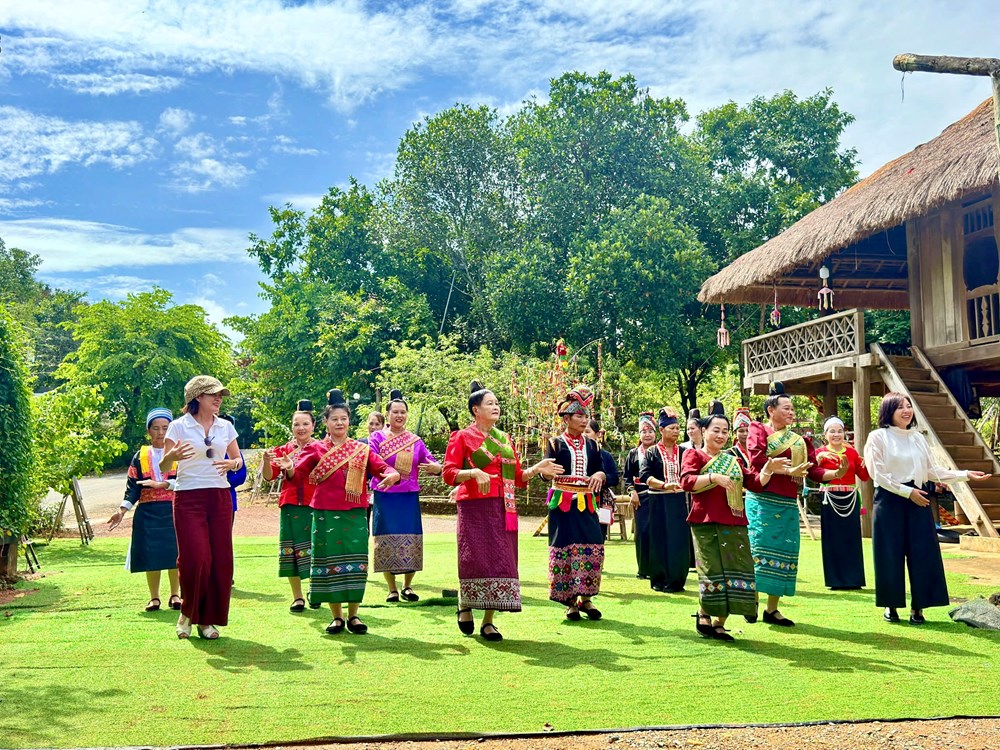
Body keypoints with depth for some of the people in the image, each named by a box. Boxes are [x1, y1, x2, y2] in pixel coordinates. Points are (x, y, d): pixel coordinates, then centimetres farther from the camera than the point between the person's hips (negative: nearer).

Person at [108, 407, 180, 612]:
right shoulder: (140, 457, 10)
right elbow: (133, 487, 4)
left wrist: (160, 484, -17)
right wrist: (122, 510, -7)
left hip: (173, 511, -2)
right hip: (147, 513, 2)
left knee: (174, 553, -2)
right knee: (150, 556, 2)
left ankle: (175, 595, 12)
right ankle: (154, 597, 15)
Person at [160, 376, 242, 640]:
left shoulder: (225, 427, 9)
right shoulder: (178, 426, -1)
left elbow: (238, 460, 16)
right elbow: (163, 467, -2)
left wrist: (232, 463, -8)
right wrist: (172, 455, -25)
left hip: (220, 498, 4)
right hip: (188, 499, -3)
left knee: (220, 560, 1)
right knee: (194, 558, -10)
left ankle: (208, 619, 14)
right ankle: (188, 612, 16)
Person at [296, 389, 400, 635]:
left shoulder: (361, 449, 9)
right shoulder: (316, 449, 6)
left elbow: (382, 467, -1)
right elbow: (298, 472, -5)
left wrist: (392, 474, -23)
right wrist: (288, 469, -27)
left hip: (355, 514, 1)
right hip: (326, 515, -1)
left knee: (355, 563, 1)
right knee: (329, 562, 3)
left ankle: (353, 615, 13)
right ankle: (337, 616, 15)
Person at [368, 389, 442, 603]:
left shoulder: (415, 440, 10)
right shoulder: (377, 437, 3)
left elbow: (431, 463, 4)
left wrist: (436, 468, -21)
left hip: (409, 497, 2)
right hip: (385, 496, -2)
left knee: (411, 541, 1)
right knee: (387, 540, 0)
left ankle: (407, 586, 17)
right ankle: (392, 588, 13)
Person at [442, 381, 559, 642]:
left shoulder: (505, 439, 18)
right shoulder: (462, 437, 3)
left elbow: (517, 476, 20)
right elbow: (449, 473, -5)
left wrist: (537, 469, 3)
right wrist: (474, 473, -21)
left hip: (503, 509, 5)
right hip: (475, 507, -5)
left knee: (501, 561, 1)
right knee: (476, 558, -10)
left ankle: (488, 621, 8)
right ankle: (464, 606, 18)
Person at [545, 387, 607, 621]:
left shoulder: (592, 446, 15)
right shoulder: (555, 443, 3)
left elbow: (602, 472, 11)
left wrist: (600, 475, -12)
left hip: (587, 505, 3)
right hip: (563, 504, -3)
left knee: (592, 548, -5)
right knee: (564, 549, -4)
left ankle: (586, 599, 7)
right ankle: (570, 602, 7)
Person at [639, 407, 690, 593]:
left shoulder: (684, 452, 9)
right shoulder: (652, 453, 2)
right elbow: (645, 476, -9)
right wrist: (664, 485, -24)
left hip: (679, 501, 2)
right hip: (659, 502, -2)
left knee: (680, 541, 1)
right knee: (660, 541, 1)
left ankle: (676, 581, 12)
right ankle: (660, 580, 12)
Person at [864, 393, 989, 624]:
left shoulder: (918, 438, 13)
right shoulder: (878, 437, -4)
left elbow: (932, 471, 13)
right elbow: (878, 474, -9)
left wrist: (965, 475, 6)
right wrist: (907, 492, -13)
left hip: (917, 500, 5)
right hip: (889, 501, -5)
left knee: (922, 553, 1)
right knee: (890, 555, 0)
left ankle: (917, 608, 10)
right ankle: (891, 605, 12)